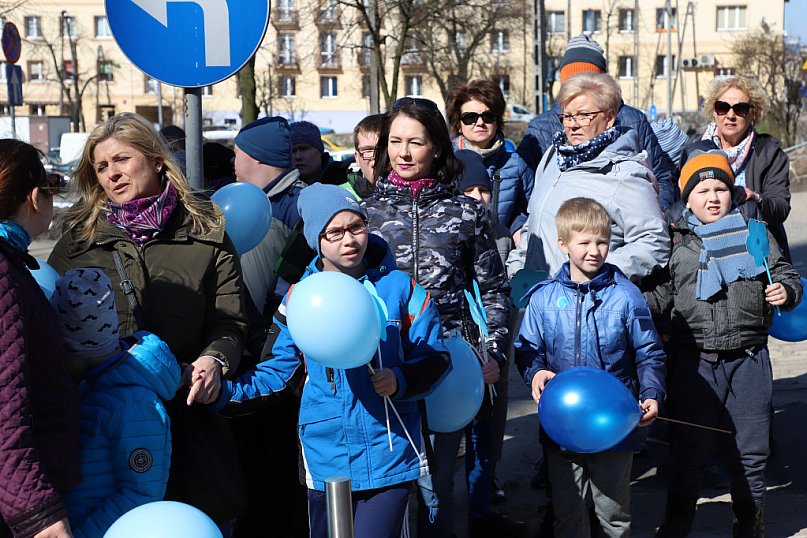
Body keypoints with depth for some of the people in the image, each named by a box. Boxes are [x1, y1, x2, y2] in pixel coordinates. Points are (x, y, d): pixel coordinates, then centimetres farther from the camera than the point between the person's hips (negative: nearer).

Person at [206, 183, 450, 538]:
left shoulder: (399, 287, -1)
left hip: (389, 455, -2)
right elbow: (281, 372, 5)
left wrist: (401, 380, -16)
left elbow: (434, 357, 3)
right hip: (326, 458, 2)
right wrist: (224, 391, -8)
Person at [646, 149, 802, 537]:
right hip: (695, 359, 0)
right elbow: (663, 292, 12)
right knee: (690, 446, 9)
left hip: (749, 359, 1)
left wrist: (786, 291, -10)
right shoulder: (676, 241, 5)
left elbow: (785, 273, 11)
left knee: (749, 449, 9)